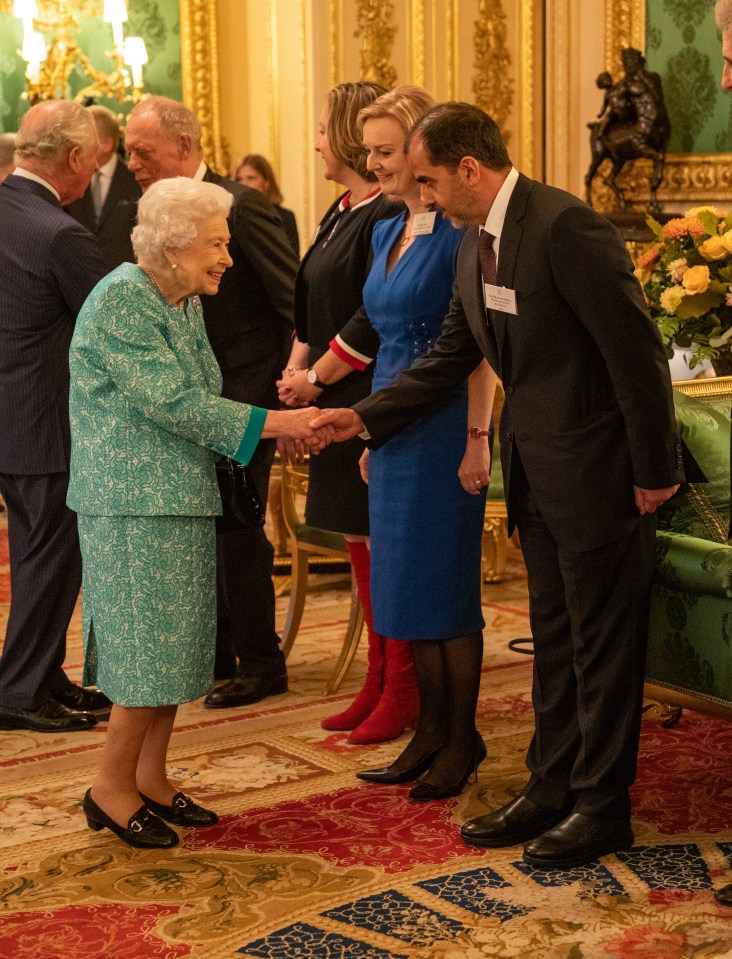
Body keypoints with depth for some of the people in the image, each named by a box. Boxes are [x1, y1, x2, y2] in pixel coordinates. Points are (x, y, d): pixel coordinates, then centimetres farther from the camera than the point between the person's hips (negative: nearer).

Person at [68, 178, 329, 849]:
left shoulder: (185, 303, 13)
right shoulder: (121, 300, -15)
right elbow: (169, 402, -21)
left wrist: (283, 425, 2)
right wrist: (271, 422, -19)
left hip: (184, 500, 9)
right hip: (134, 505, -9)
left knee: (176, 644, 11)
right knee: (149, 648, -6)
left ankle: (151, 779, 21)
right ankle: (111, 789, 8)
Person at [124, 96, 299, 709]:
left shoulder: (240, 205, -13)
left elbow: (298, 303, -12)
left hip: (244, 397, -7)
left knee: (236, 528, -4)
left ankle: (261, 664, 10)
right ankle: (214, 657, 23)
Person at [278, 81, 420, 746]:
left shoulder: (388, 217, -15)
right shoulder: (340, 215, 14)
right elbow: (310, 317, 16)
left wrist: (315, 378, -11)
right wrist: (291, 384, 8)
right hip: (338, 408, 9)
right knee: (360, 543, 13)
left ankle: (403, 692, 8)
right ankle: (378, 682, 23)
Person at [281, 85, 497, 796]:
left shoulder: (459, 231, -12)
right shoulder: (386, 232, 13)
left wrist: (477, 439, -17)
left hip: (444, 424, -8)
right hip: (394, 425, 8)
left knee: (443, 583, -1)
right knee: (404, 583, 11)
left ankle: (462, 738, 13)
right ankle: (431, 730, 22)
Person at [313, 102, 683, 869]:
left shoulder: (565, 228, -20)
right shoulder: (474, 247, 8)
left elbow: (636, 351, -19)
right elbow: (449, 359, 16)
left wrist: (654, 472, -16)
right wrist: (364, 417, 8)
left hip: (595, 462, -9)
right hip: (535, 466, 9)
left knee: (602, 638, 3)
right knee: (553, 632, 16)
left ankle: (602, 805, 15)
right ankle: (552, 786, 28)